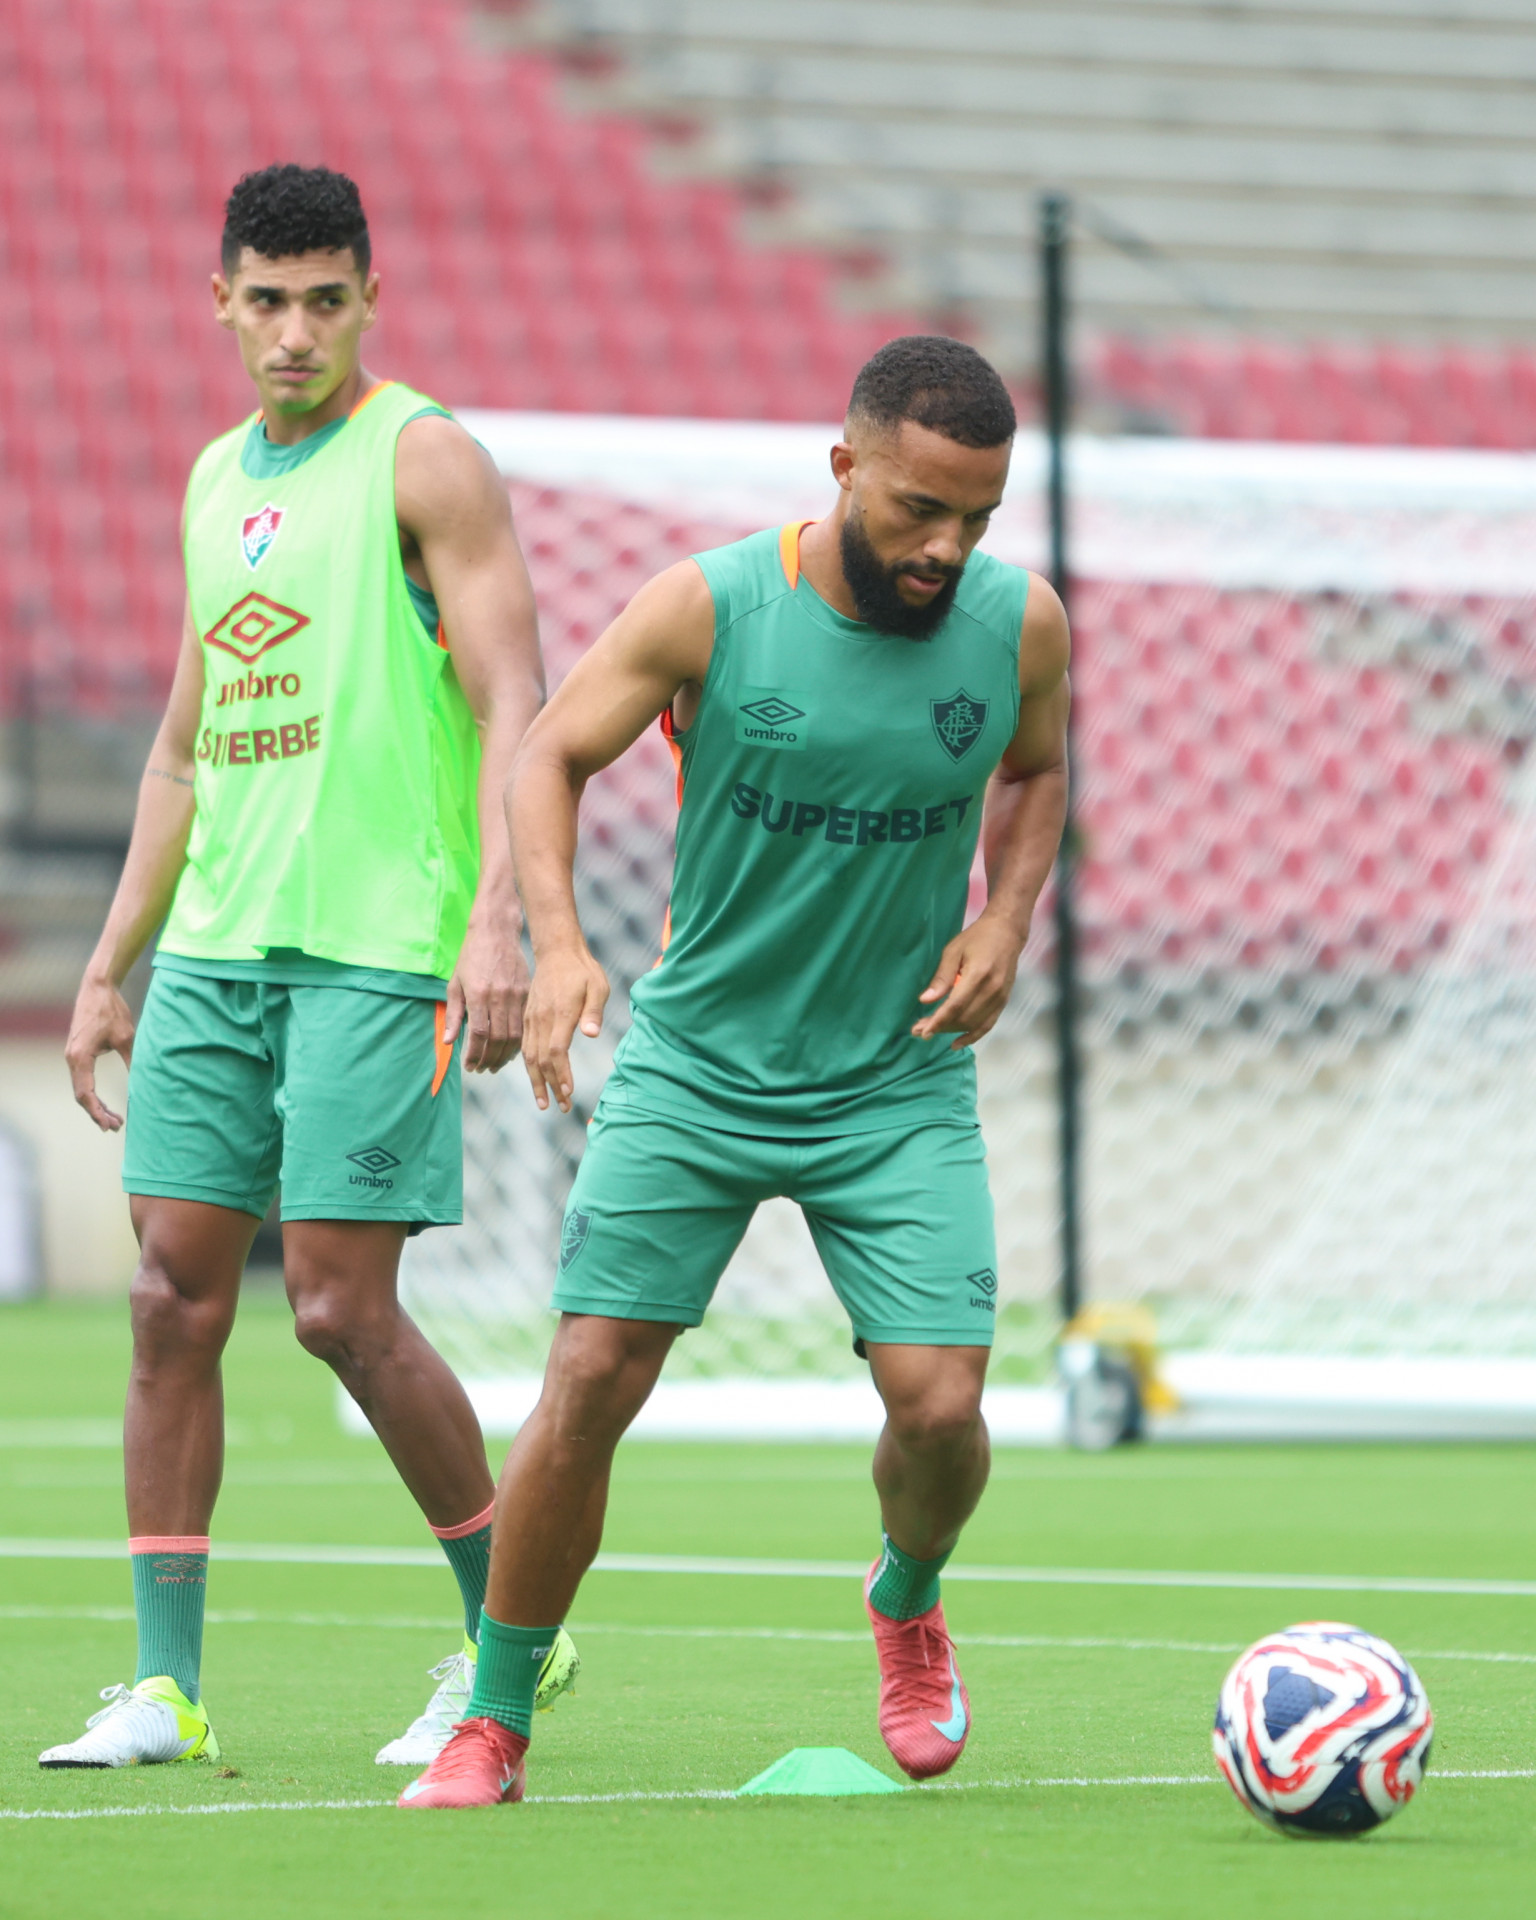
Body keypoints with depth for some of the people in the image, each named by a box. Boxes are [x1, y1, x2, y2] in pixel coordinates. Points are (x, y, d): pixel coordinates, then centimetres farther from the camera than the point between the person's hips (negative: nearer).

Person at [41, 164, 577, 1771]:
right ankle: (165, 1688, 4)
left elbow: (516, 703, -11)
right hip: (215, 947, 7)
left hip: (380, 952, -7)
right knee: (175, 1296, 0)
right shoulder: (216, 478, 17)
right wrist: (110, 968, 20)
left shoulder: (423, 461, -4)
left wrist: (497, 918, -23)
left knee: (342, 1310, -9)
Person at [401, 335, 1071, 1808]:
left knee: (938, 1404, -11)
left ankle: (908, 1603, 25)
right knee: (590, 1383, -9)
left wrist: (1005, 920, -3)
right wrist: (556, 941, -21)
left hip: (899, 1084, 1)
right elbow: (547, 756, -5)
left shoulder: (1020, 626, -8)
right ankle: (491, 1730, 6)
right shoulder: (708, 608, -16)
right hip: (696, 1065, -1)